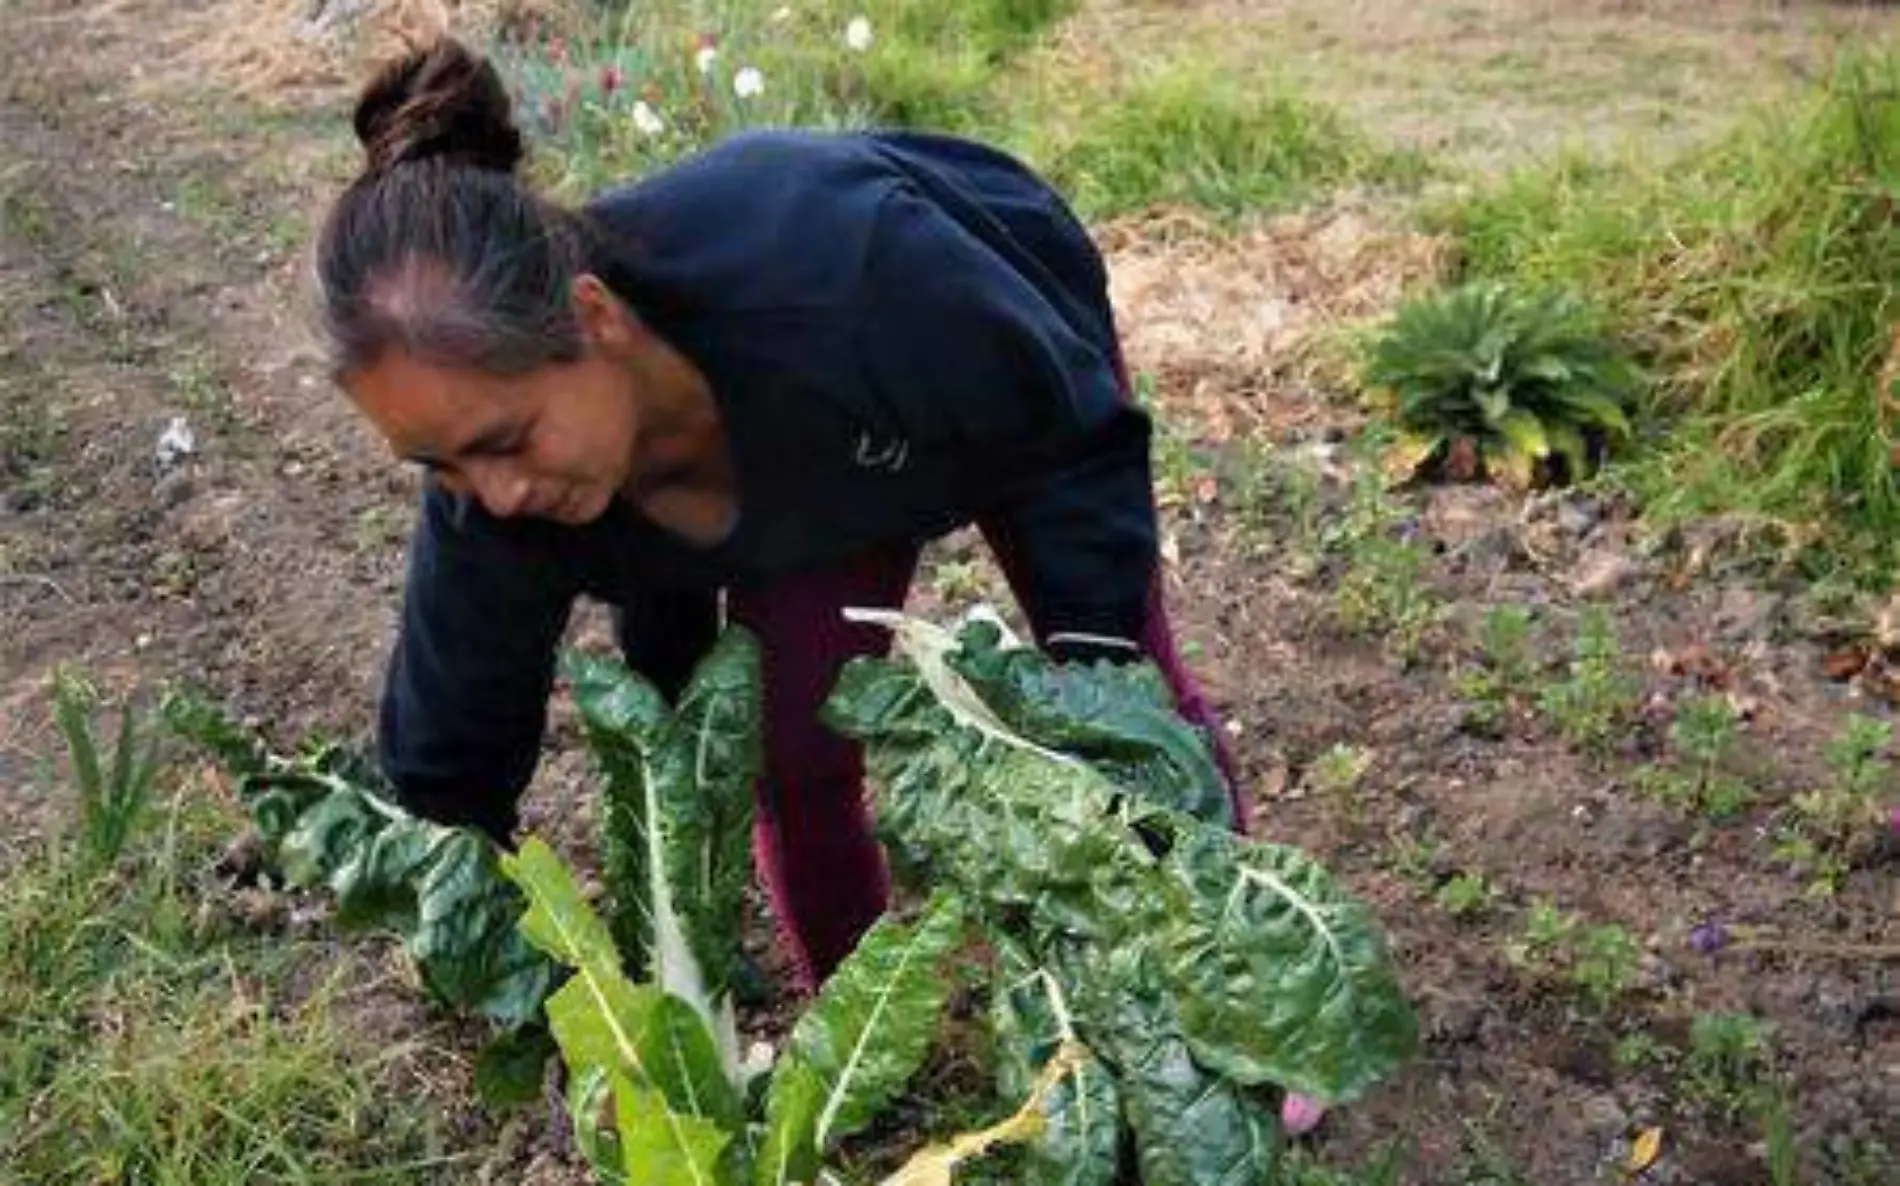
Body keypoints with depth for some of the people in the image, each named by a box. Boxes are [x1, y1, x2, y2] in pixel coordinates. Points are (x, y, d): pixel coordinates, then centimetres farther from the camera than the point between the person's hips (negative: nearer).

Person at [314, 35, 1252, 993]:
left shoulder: (835, 273, -49)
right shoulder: (490, 488, -34)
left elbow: (1083, 429, -29)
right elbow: (448, 767, -20)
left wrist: (1096, 653, -36)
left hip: (1016, 349, -2)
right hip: (805, 456, 3)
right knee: (798, 762, -5)